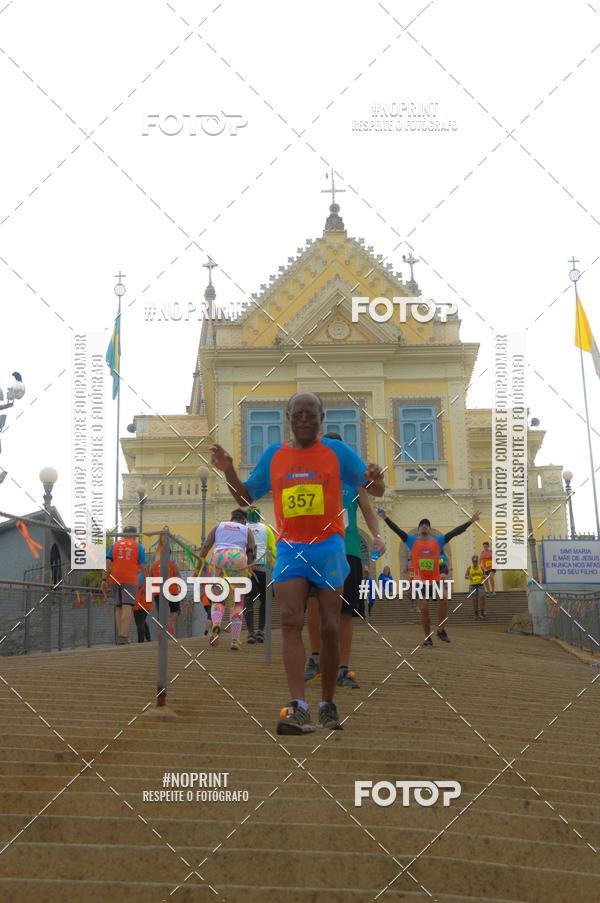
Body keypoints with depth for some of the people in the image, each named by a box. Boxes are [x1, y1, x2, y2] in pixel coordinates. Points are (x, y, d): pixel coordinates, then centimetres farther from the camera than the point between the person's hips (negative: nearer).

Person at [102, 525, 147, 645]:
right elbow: (143, 567, 6)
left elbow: (107, 562, 4)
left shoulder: (115, 544, 14)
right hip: (130, 580, -3)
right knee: (127, 607, -10)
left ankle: (119, 636, 13)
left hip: (115, 580, 3)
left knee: (118, 608, 13)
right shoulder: (138, 546, 8)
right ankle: (124, 636, -21)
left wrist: (104, 580, 1)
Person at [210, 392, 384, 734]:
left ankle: (328, 704, 17)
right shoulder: (273, 455, 9)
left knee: (330, 628, 3)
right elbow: (246, 497, 16)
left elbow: (375, 491, 3)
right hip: (289, 550, 1)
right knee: (291, 622, -13)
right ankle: (299, 707, -17)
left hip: (329, 548, -1)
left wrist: (376, 480, -21)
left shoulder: (338, 451, 2)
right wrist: (228, 471, -1)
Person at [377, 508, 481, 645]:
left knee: (443, 599, -23)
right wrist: (385, 518, -16)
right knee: (424, 608, -4)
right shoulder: (412, 541, 3)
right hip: (420, 582, 0)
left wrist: (470, 521, -3)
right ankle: (428, 637, 10)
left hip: (436, 580, 0)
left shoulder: (438, 541, 5)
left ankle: (441, 630, -7)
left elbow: (455, 532, 1)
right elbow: (397, 530, -5)